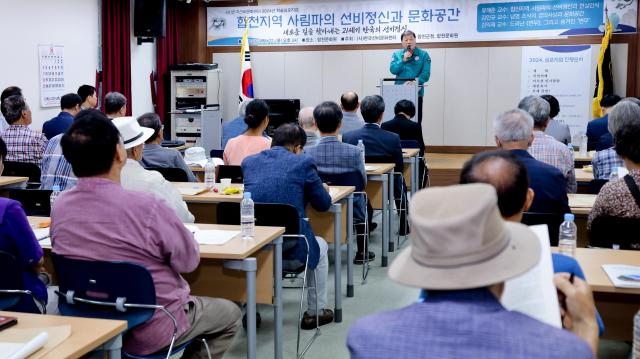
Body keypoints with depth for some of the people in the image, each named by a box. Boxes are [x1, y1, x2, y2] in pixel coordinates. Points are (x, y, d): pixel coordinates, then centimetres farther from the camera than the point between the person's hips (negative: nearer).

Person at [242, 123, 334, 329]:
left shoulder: (249, 161, 10)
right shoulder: (303, 163, -1)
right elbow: (324, 204, 6)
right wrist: (306, 190, 28)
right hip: (291, 252, -3)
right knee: (320, 246, 30)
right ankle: (315, 312, 33)